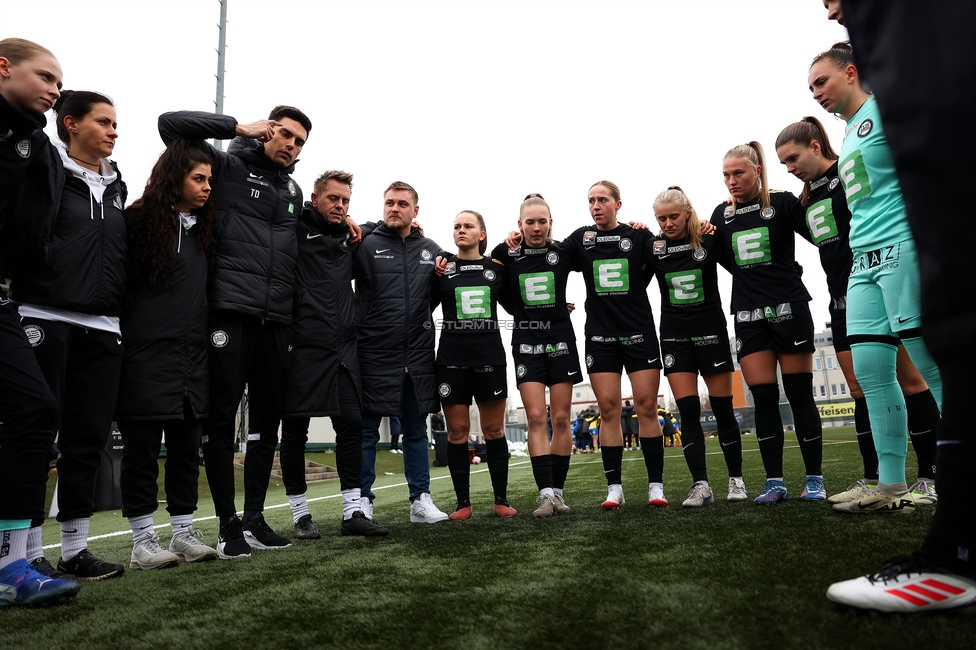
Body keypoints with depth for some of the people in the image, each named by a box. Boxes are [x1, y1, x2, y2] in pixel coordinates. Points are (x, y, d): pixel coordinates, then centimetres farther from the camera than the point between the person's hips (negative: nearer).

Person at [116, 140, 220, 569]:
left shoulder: (204, 229, 14)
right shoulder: (140, 221, -4)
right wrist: (118, 342, -12)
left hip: (192, 357, 6)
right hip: (146, 354, -6)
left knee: (186, 448, 10)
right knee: (142, 449, 3)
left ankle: (184, 533, 20)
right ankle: (142, 542, 13)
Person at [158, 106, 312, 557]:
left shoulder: (294, 191, 22)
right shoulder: (228, 166, 5)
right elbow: (171, 124, -4)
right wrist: (240, 128, -2)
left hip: (276, 317, 6)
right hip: (230, 310, -5)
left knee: (267, 418, 7)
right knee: (222, 414, -3)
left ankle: (255, 518, 18)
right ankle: (228, 524, 7)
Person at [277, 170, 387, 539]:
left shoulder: (349, 237, 18)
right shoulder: (298, 228, 2)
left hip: (343, 348, 5)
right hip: (302, 346, -5)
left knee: (351, 425, 2)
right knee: (295, 430, 3)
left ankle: (353, 513, 11)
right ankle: (301, 515, 17)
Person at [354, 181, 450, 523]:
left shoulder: (431, 249, 11)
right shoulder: (366, 245, -1)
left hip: (418, 354, 4)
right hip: (374, 352, -3)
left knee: (416, 430, 11)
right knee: (366, 431, 3)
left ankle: (421, 500, 19)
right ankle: (362, 501, 14)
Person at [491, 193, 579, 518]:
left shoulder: (563, 252, 1)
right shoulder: (506, 254, 0)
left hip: (561, 339, 1)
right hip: (526, 342, 0)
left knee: (561, 418, 2)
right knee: (536, 418, -8)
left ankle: (558, 490, 11)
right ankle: (546, 494, -6)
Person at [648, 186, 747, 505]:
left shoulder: (710, 239, -4)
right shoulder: (653, 247, 0)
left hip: (710, 330, -1)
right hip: (674, 335, 1)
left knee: (722, 408, 3)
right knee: (688, 411, -4)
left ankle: (736, 480, 17)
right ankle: (701, 485, 0)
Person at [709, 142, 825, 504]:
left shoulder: (782, 203, -1)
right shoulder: (722, 214, 9)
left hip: (789, 308, -3)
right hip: (748, 315, 3)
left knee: (799, 394, 0)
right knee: (763, 398, 2)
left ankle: (814, 478, 11)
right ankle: (774, 482, 8)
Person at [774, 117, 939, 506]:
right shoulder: (807, 202, 15)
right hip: (844, 302, 7)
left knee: (909, 380, -2)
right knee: (861, 390, 5)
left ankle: (930, 478, 6)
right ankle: (872, 480, 11)